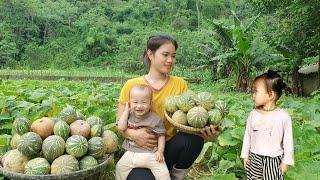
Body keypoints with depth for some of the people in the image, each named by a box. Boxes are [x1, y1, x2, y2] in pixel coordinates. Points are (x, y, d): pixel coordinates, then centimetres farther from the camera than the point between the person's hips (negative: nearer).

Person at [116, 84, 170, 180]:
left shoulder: (156, 119, -7)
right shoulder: (129, 115, 1)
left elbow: (161, 135, -2)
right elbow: (121, 128, -13)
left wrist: (160, 151, -14)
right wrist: (126, 110, -10)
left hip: (150, 153, -3)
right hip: (131, 152, 3)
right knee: (120, 167, 4)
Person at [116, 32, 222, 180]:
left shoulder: (180, 84, 3)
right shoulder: (131, 86, -1)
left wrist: (206, 133, -25)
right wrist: (133, 134, -21)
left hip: (169, 148, 2)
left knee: (194, 138, -28)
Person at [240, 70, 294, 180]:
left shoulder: (283, 116, -14)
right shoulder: (253, 114, -5)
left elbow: (288, 141, -7)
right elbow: (247, 135, 4)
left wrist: (286, 161, -3)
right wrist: (245, 155, 7)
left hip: (274, 160, -3)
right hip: (254, 158, 3)